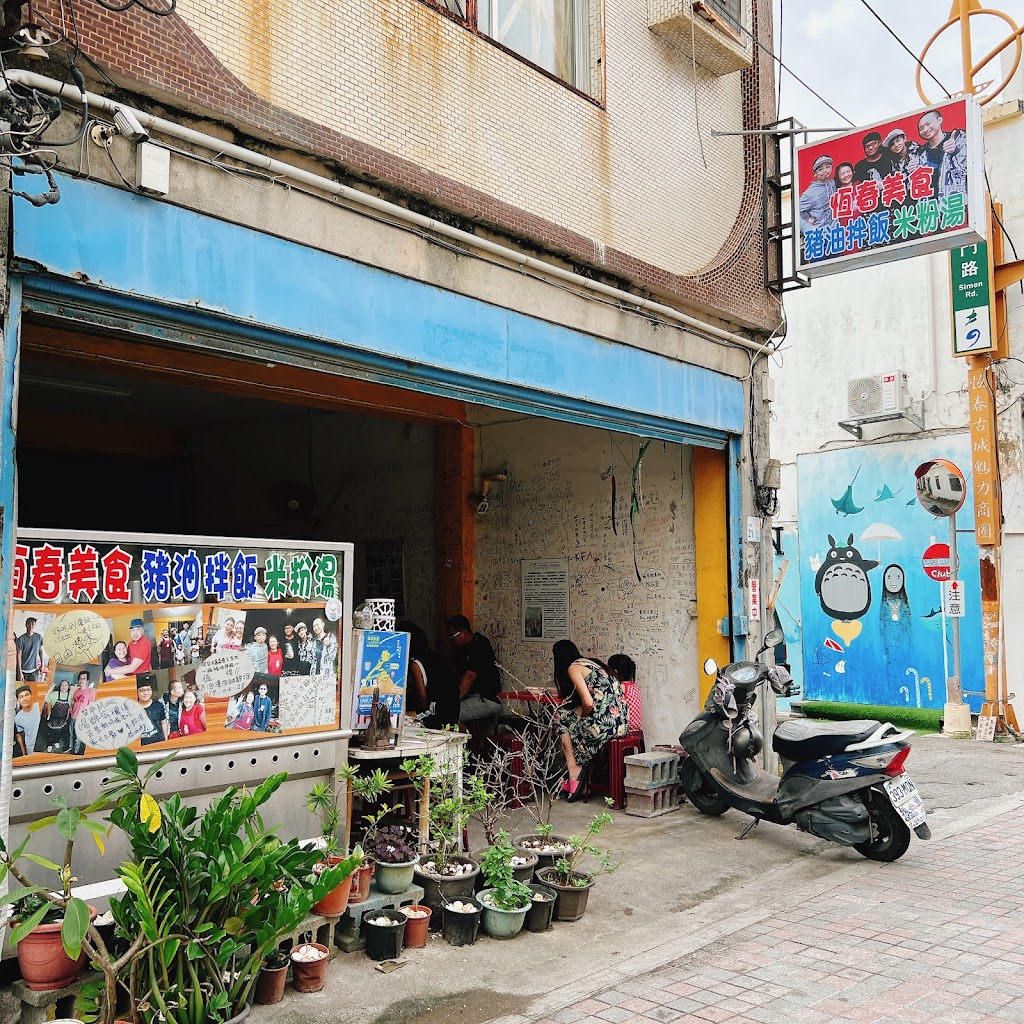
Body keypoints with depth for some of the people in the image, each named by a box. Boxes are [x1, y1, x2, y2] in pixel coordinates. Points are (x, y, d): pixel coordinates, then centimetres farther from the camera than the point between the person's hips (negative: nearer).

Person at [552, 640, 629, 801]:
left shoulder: (573, 668, -4)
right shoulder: (590, 662, 22)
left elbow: (588, 703, -13)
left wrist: (583, 716, 8)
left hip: (605, 724, -8)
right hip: (621, 722, 8)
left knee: (561, 717, 11)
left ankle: (573, 769, 14)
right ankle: (582, 787, 26)